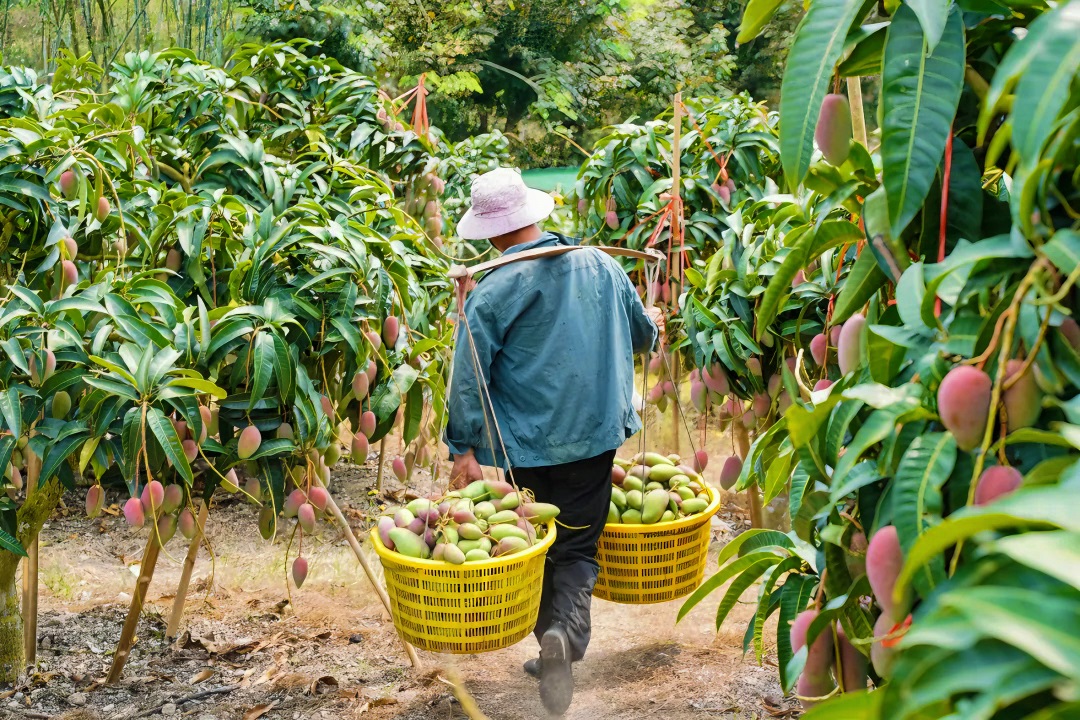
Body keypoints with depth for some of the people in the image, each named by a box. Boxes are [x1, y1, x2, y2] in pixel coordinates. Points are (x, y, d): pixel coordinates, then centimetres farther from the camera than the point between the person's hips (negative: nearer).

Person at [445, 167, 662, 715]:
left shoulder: (494, 289, -12)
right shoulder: (601, 265, 1)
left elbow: (468, 376, -14)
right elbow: (641, 334, 17)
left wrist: (464, 449, -9)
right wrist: (650, 325, 41)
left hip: (524, 447, -2)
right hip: (594, 438, 3)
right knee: (578, 547, 9)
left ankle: (555, 646, 21)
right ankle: (567, 634, -15)